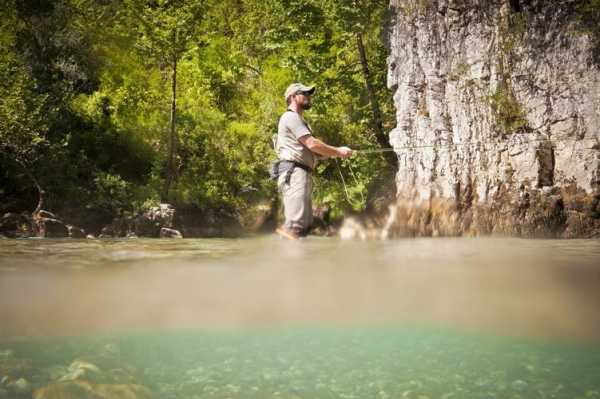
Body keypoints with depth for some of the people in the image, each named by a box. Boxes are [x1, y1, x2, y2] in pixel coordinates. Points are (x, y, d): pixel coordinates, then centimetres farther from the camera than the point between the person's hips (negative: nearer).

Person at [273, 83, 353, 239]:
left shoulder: (299, 120, 29)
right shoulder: (291, 117, -4)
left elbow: (312, 150, 19)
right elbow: (312, 144, -13)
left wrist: (335, 152, 3)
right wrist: (338, 152, -4)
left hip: (302, 173, 11)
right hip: (293, 172, -11)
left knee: (305, 225, 9)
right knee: (295, 226, -19)